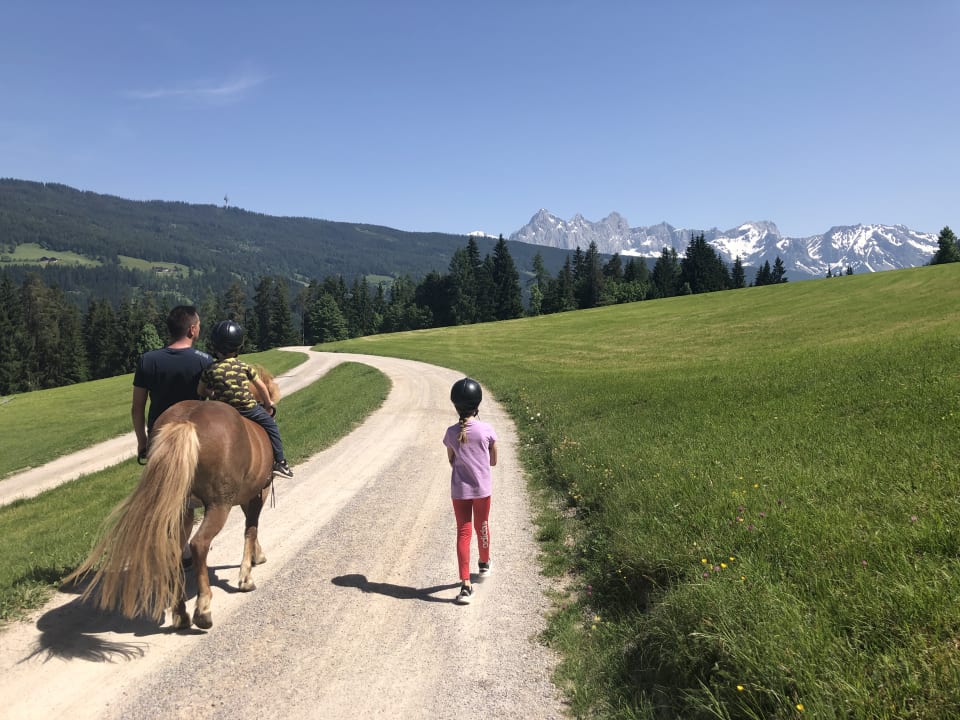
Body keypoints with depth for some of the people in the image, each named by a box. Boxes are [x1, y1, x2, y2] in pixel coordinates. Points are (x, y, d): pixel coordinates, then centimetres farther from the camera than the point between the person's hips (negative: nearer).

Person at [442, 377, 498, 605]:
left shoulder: (451, 432, -8)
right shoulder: (487, 430, -11)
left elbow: (452, 462, 4)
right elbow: (493, 461, 0)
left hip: (459, 490, 0)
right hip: (482, 489, 0)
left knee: (463, 532, 3)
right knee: (482, 527, 21)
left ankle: (465, 584, -4)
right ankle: (484, 564, 45)